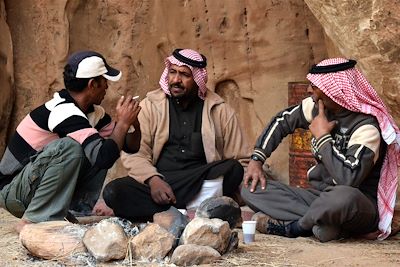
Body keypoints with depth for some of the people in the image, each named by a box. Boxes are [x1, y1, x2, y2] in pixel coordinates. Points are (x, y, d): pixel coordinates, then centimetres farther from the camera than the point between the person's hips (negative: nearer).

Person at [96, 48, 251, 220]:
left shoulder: (220, 111, 9)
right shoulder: (150, 106, 9)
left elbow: (240, 160, 9)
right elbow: (134, 153, 0)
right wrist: (153, 180, -20)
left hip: (203, 185, 0)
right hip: (158, 181, 0)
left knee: (233, 169, -29)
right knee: (113, 191, -27)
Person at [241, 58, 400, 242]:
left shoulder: (366, 127, -22)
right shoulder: (317, 107, -1)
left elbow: (349, 178, -35)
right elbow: (283, 120, 15)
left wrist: (322, 136, -22)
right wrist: (256, 159, 3)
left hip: (358, 206, -7)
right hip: (319, 196, 7)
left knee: (344, 197, -44)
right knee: (251, 188, -6)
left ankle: (292, 227, -15)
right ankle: (322, 222, -19)